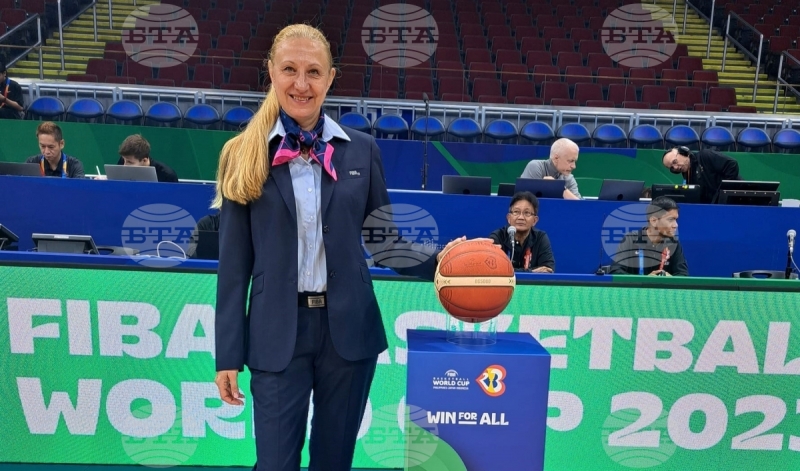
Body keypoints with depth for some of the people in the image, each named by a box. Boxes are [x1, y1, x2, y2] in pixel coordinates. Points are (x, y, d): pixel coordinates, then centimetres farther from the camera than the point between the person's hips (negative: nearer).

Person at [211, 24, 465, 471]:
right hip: (277, 334, -1)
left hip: (348, 329, 2)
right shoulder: (244, 155, 0)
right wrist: (228, 354, -1)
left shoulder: (361, 149, 3)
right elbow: (235, 261, -1)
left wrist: (436, 261, -10)